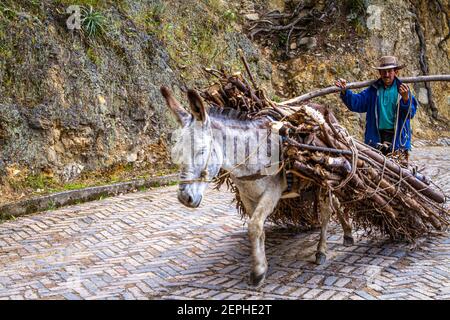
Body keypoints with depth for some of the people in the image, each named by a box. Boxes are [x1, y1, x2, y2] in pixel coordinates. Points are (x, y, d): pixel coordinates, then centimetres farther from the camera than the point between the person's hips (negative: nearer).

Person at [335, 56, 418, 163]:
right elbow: (356, 102, 1)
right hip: (376, 137, 2)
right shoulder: (373, 90, 7)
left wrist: (406, 99, -25)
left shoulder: (402, 90, 1)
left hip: (397, 138, -2)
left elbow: (411, 113, -7)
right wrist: (345, 91, -14)